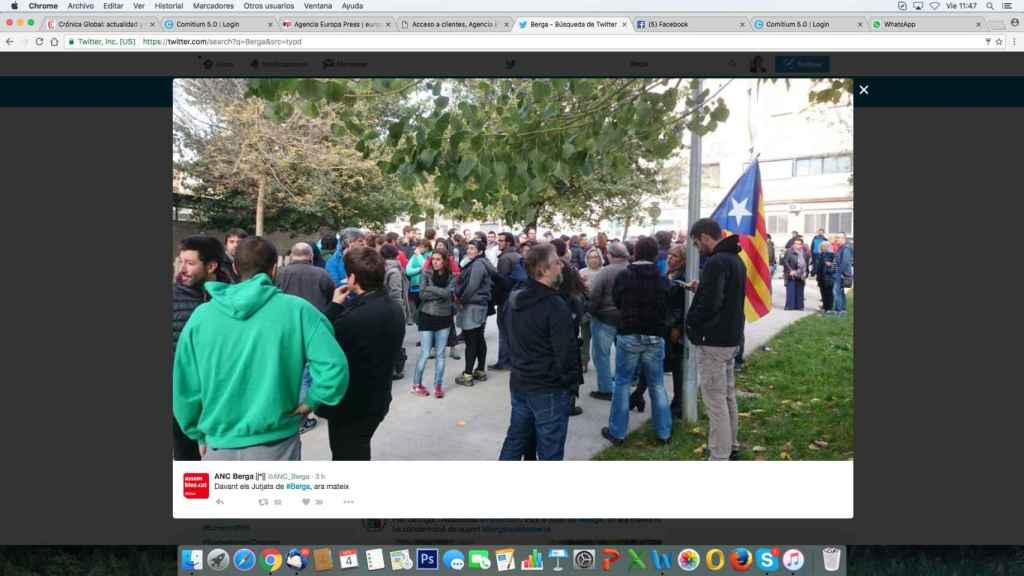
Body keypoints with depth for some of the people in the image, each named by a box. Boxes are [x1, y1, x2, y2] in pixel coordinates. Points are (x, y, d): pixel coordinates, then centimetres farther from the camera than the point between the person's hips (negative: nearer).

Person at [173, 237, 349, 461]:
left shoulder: (201, 315, -2)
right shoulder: (296, 309, -10)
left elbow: (184, 388, 3)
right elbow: (334, 367, -20)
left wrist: (199, 435, 16)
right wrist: (310, 402, -3)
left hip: (219, 446, 2)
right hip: (276, 444, -2)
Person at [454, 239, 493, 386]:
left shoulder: (477, 264, -15)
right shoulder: (479, 263, 16)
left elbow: (471, 286, -20)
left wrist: (461, 300, -9)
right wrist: (462, 298, 9)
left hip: (473, 306, -10)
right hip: (481, 305, 10)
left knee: (470, 342, -7)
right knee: (479, 339, 13)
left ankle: (468, 375, -4)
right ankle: (480, 371, 21)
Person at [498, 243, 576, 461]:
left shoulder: (514, 298, 4)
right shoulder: (556, 306, -22)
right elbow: (565, 353, -20)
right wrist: (571, 380, -4)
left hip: (519, 382, 8)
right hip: (549, 389, -8)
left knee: (515, 442, 19)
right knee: (550, 451, 6)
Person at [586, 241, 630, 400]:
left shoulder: (605, 272, -17)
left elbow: (593, 296, -17)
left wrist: (591, 312, -2)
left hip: (605, 318, -5)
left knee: (601, 353, 3)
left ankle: (605, 389, 4)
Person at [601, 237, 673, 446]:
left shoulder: (623, 277, -9)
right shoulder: (662, 280, -3)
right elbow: (666, 308, 9)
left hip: (628, 336, -2)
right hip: (655, 337, 2)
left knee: (622, 383, 7)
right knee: (657, 384, 12)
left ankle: (617, 432, 12)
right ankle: (663, 432, 18)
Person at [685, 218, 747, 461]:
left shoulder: (715, 262, -20)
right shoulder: (735, 259, 11)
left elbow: (710, 303, -25)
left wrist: (691, 323, -9)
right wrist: (701, 288, 10)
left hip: (713, 340, -10)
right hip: (731, 338, 10)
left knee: (715, 402, -4)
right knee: (728, 396, 19)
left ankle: (719, 457, 3)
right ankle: (731, 448, 31)